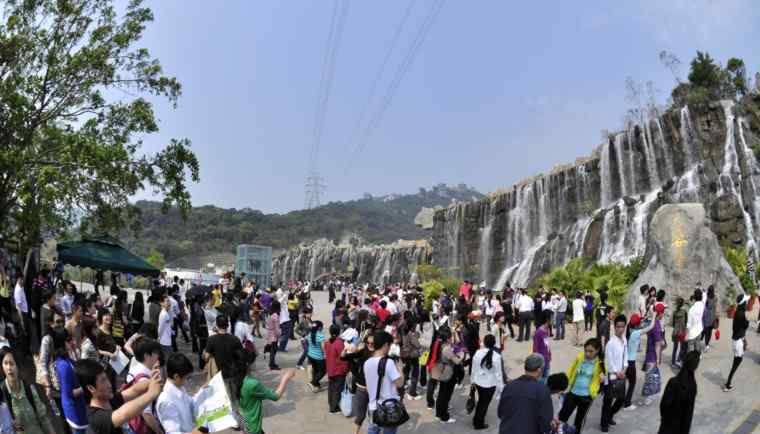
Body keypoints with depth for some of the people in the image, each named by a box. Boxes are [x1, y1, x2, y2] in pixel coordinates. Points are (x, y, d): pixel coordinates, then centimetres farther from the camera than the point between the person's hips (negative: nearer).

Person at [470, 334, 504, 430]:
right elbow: (498, 373, -15)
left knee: (480, 400, 27)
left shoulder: (478, 353, -13)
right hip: (490, 384, -4)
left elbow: (474, 368, -1)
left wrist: (473, 380, 15)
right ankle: (479, 424, 30)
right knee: (485, 403, 16)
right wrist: (501, 386, -2)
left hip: (478, 382, 4)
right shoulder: (497, 356, -24)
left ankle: (476, 420, 41)